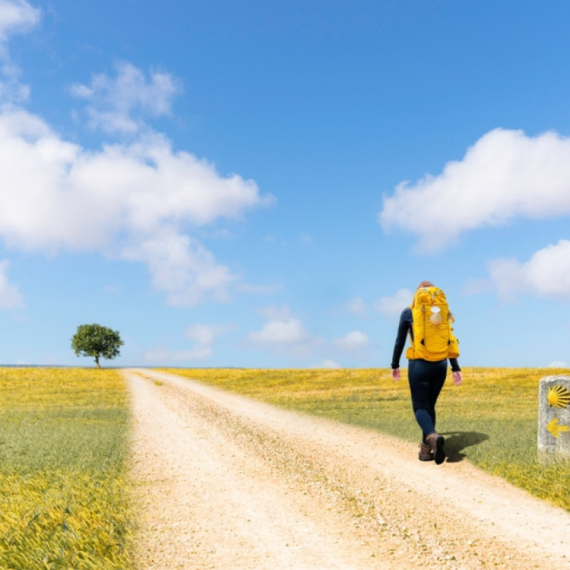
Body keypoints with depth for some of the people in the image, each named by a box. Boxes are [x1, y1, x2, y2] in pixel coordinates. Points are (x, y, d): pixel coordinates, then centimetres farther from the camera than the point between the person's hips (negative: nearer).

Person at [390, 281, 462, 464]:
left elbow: (400, 341, 2)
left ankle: (433, 436, -26)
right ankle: (426, 449, 17)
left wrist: (395, 365, 13)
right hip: (440, 365, 3)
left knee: (420, 406, 3)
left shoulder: (408, 313, -2)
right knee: (430, 405, 16)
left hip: (419, 365, -3)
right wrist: (455, 368, 9)